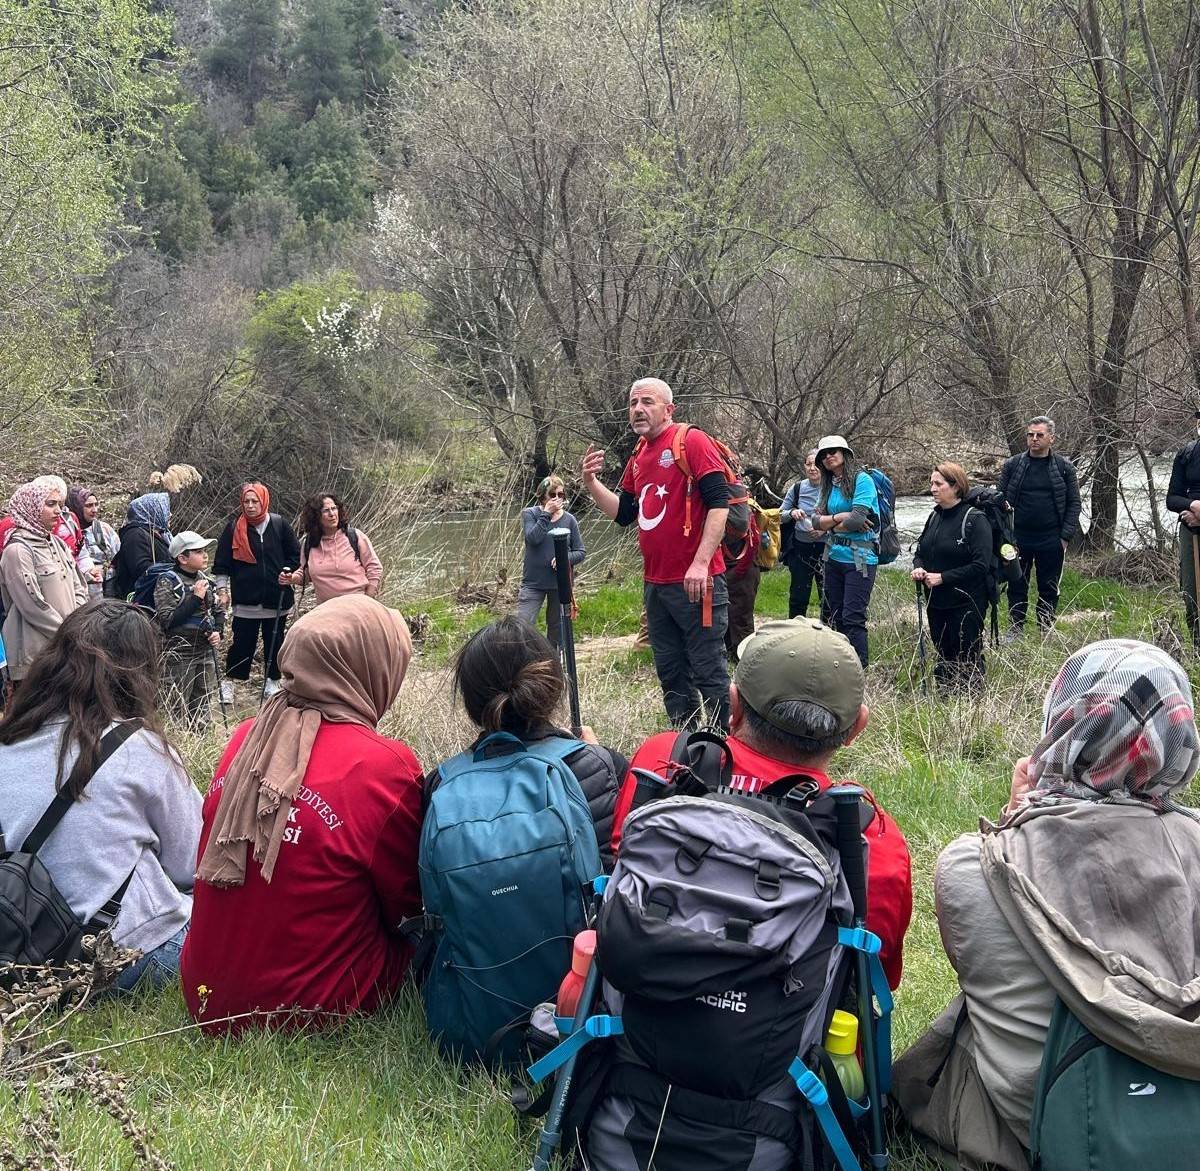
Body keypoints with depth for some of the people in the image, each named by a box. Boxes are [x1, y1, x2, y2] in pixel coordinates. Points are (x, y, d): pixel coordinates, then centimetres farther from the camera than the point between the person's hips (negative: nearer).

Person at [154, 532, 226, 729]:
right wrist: (195, 598, -21)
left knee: (202, 710, 15)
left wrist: (218, 631, -2)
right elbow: (167, 620, -19)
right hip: (179, 655, -6)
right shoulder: (167, 582, -11)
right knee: (178, 710, 2)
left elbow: (219, 611, 18)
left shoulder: (206, 581, 6)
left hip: (206, 652, 6)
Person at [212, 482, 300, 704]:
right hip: (245, 600, -2)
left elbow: (296, 554, 10)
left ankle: (272, 681, 23)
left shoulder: (279, 525, 1)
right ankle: (228, 681, 13)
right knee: (242, 642, 0)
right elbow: (222, 561, 0)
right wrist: (222, 587, -8)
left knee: (275, 642, 10)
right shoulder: (234, 528, -2)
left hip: (276, 599, 2)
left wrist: (289, 572, -5)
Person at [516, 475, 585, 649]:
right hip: (533, 582, -2)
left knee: (557, 628, 12)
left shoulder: (569, 520, 4)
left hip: (560, 583, 2)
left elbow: (581, 552, 5)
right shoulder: (529, 514, 0)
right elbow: (533, 538, -18)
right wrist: (546, 513, -16)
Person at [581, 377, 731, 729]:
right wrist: (591, 483, 4)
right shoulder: (638, 456, 15)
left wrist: (701, 562, -22)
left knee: (709, 674, -3)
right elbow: (623, 513, 20)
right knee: (670, 675, 14)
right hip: (655, 585, 8)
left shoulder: (691, 441, -8)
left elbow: (719, 502, -15)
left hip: (696, 583, -8)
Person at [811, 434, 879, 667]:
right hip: (834, 558, 7)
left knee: (853, 618, -11)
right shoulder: (828, 486, 12)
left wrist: (828, 525, -3)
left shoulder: (862, 480, -9)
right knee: (836, 617, 10)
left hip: (860, 559, -7)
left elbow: (857, 520, -18)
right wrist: (839, 517, -13)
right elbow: (816, 521, 4)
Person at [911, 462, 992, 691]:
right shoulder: (934, 517, 9)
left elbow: (980, 566, -20)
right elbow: (920, 550, 21)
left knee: (967, 661, 0)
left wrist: (942, 577, -20)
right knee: (943, 657, 14)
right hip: (936, 603, 7)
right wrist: (918, 568, -3)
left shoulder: (974, 519, -13)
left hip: (966, 605, -7)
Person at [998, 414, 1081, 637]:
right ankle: (1015, 629, 21)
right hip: (1018, 539, 0)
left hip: (1051, 541, 0)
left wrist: (1066, 536, -6)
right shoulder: (1012, 465, 1)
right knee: (1017, 586, 9)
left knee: (1049, 589, 10)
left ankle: (1046, 631, 22)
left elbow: (1074, 504, 2)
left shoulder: (1064, 468, 1)